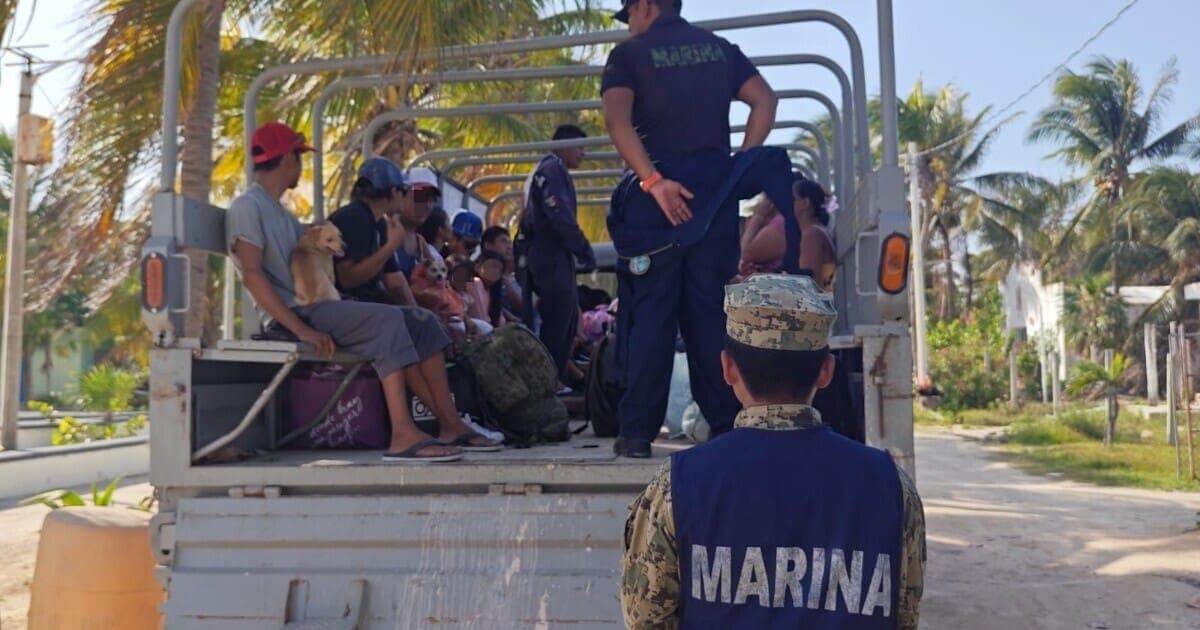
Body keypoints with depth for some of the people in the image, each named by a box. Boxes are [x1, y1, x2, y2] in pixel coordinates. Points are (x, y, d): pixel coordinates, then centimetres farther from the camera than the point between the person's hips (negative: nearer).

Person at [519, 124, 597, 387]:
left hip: (547, 256, 10)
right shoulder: (554, 168, -8)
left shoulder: (544, 170, 24)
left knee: (567, 319, 12)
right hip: (552, 257, -10)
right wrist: (584, 250, -12)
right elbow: (561, 216, -19)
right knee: (557, 322, -9)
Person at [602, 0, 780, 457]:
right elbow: (765, 99, 5)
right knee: (711, 309, 6)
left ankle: (638, 431, 1)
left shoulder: (630, 53, 3)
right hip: (715, 192, 4)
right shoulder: (719, 48, 16)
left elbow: (617, 119, -14)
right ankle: (727, 425, 7)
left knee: (650, 311, 0)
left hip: (656, 192, -3)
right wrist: (741, 163, 2)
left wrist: (653, 180, -17)